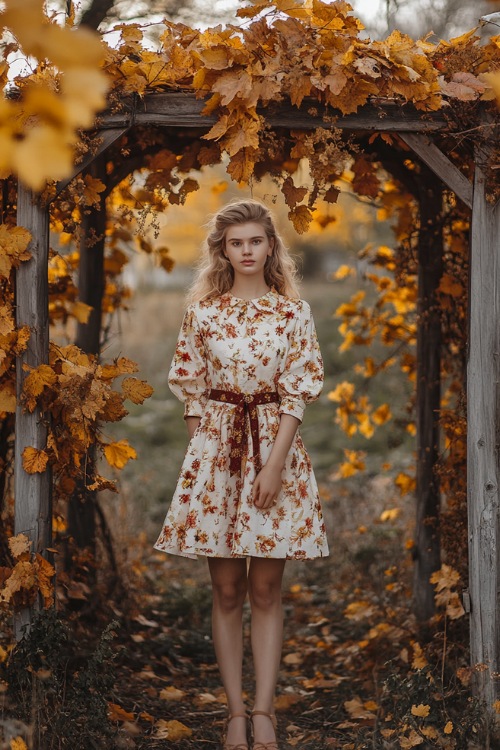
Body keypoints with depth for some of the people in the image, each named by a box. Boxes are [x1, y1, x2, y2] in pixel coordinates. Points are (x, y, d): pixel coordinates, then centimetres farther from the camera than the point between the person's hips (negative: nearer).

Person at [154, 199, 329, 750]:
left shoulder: (293, 312, 0)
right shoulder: (202, 312, 4)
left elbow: (299, 390, -4)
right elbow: (189, 387, 8)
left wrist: (274, 463, -12)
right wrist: (205, 448, 0)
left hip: (275, 443, -1)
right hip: (216, 446, 1)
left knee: (265, 589, 3)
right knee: (227, 590, 4)